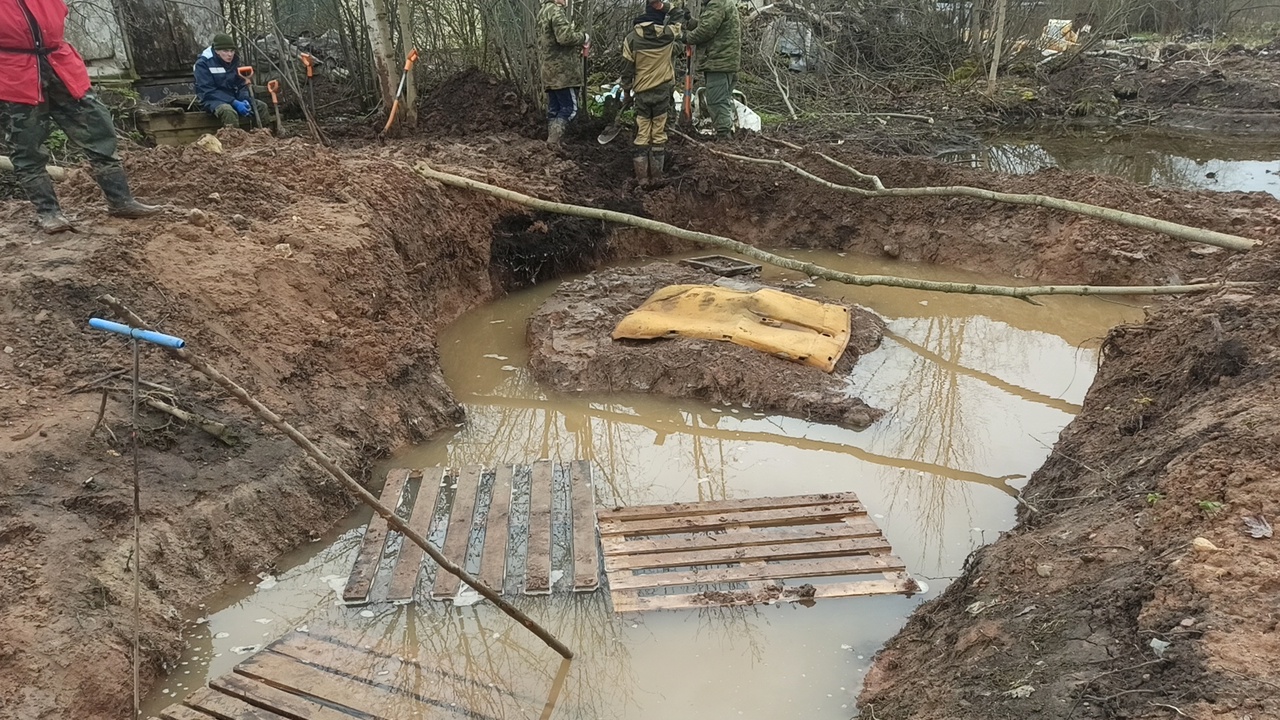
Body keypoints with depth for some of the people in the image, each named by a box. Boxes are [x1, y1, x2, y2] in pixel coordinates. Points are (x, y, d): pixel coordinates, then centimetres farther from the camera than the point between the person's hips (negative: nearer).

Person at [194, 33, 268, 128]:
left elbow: (241, 85, 8)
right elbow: (209, 91, -19)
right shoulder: (203, 63, -13)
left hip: (233, 98, 7)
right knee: (229, 112, -38)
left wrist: (244, 100, -15)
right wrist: (234, 103, -28)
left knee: (262, 106, -11)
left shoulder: (234, 61, 6)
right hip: (213, 100, -6)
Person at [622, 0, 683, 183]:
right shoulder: (669, 33, -7)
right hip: (663, 91, -1)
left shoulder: (631, 37, -4)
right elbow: (681, 26, 17)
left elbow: (627, 69, 0)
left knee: (642, 135, 6)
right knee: (659, 135, 4)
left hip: (641, 93, 1)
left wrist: (626, 91, 10)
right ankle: (656, 177, 7)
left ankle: (642, 177, 7)